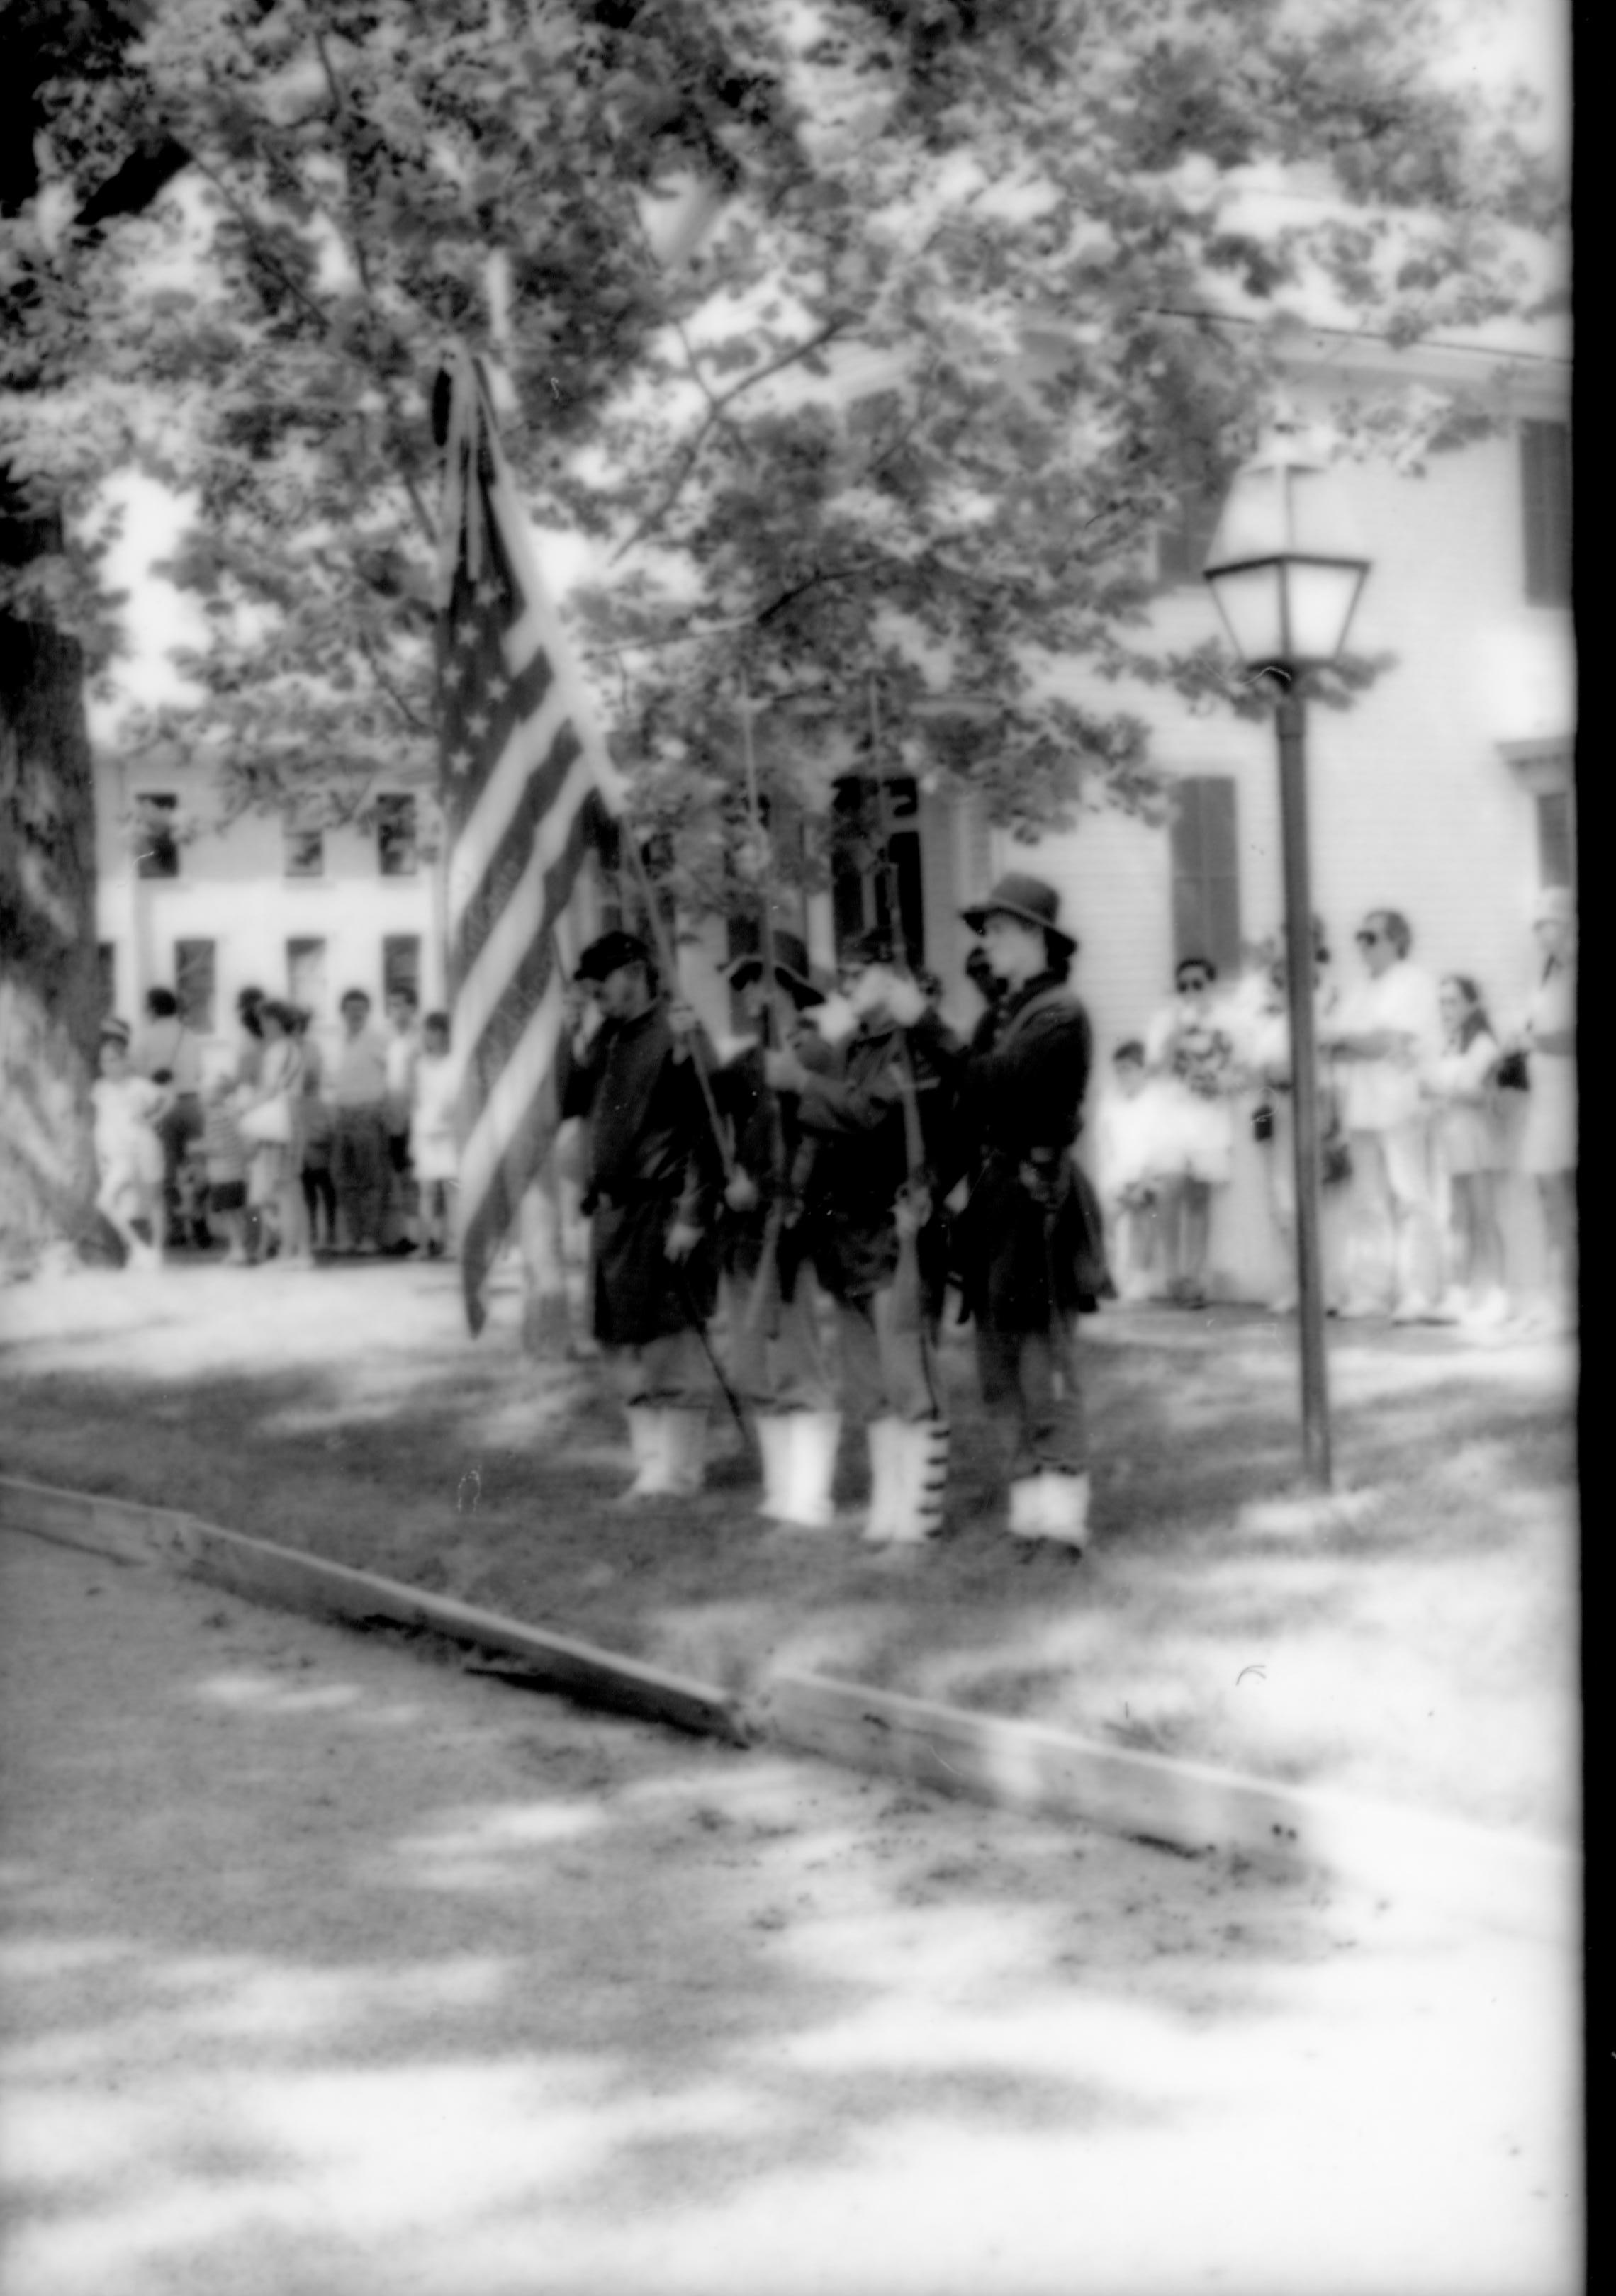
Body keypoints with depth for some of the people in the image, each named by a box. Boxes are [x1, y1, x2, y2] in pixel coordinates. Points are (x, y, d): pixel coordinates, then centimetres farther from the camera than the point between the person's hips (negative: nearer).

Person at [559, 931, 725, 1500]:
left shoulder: (675, 1036, -11)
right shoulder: (606, 1038, 12)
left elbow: (705, 1130, -14)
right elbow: (571, 1104, 10)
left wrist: (692, 1214, -18)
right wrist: (574, 1033, 1)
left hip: (661, 1210, -8)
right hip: (612, 1211, 8)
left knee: (670, 1345, -3)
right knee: (626, 1347, 12)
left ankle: (676, 1469, 3)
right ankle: (653, 1461, 21)